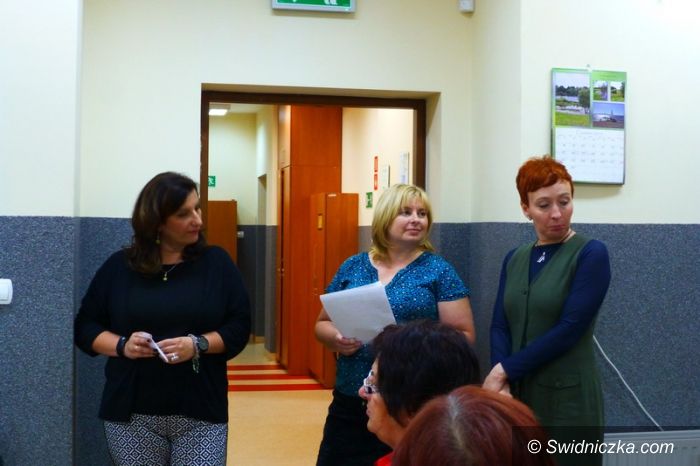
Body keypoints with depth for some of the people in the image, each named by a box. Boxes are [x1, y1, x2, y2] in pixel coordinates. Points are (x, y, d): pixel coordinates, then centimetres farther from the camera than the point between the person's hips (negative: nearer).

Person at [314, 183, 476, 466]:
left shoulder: (438, 271, -1)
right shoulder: (352, 268, 8)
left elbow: (463, 334, -3)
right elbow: (323, 323, 14)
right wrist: (336, 338, -8)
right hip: (350, 403, 3)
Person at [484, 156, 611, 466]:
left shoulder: (591, 254, -7)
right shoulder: (514, 259, 9)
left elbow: (569, 329, -15)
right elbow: (499, 326, 3)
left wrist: (504, 369, -13)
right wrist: (501, 383, -14)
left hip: (568, 398, -5)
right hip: (517, 396, 5)